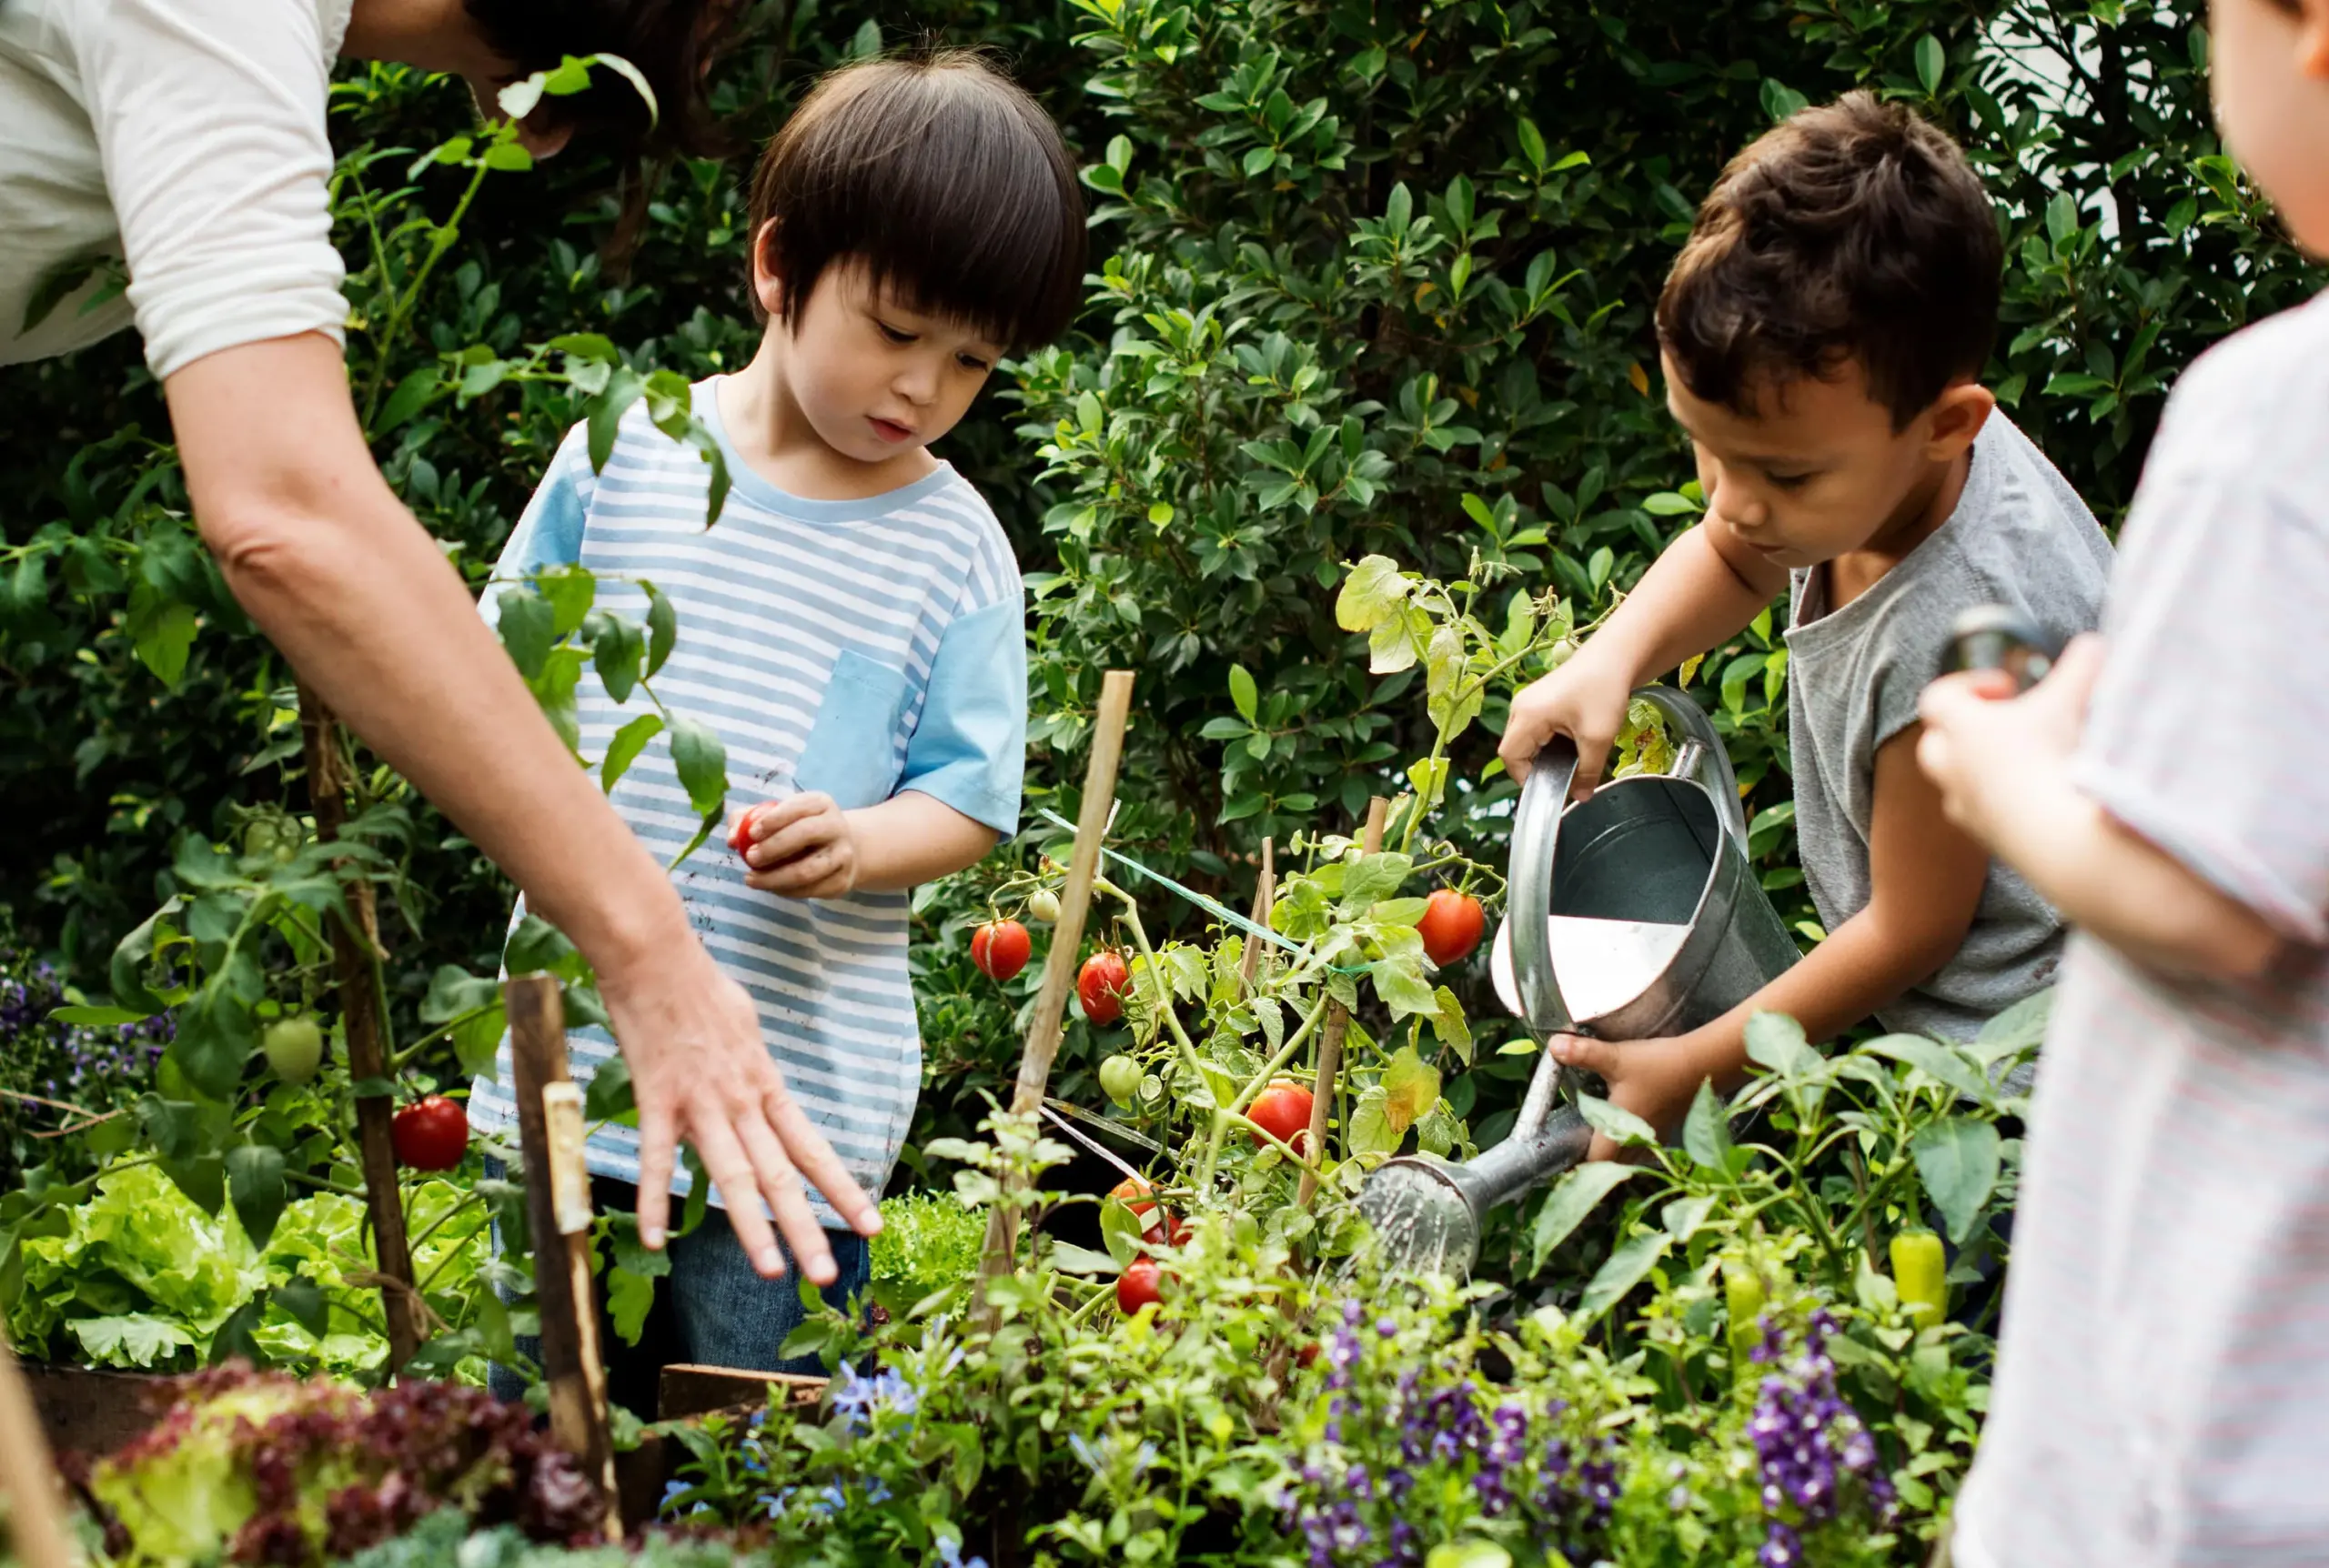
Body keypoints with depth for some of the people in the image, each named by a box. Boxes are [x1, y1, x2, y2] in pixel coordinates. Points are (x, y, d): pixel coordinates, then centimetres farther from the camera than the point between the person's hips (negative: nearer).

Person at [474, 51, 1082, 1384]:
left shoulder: (956, 549, 0)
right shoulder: (628, 448, 3)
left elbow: (971, 795, 0)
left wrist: (863, 843, -20)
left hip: (798, 1096, -2)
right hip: (576, 1049, 2)